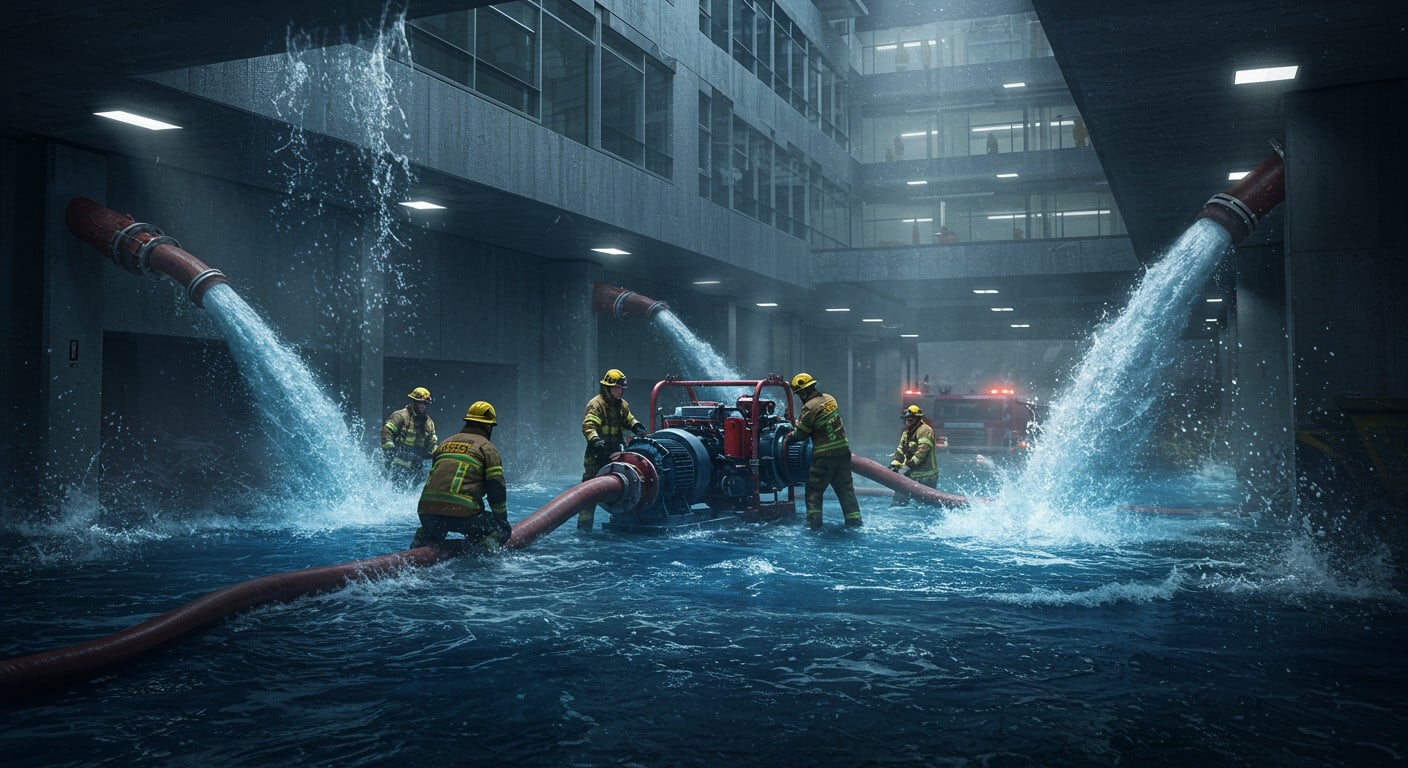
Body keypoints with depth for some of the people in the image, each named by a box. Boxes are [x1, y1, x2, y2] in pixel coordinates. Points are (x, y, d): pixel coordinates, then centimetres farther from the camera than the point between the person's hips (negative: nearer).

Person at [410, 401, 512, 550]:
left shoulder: (444, 443, 25)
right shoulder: (486, 447, 7)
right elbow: (497, 489, 1)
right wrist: (502, 518, 14)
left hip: (427, 510, 6)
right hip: (463, 514, -6)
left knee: (431, 533, 39)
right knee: (503, 530, 11)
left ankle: (421, 540, 8)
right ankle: (486, 545, -18)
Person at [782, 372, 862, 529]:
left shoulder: (810, 407, -15)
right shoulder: (829, 398, 8)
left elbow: (801, 434, -8)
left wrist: (788, 438, 12)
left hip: (824, 455, -7)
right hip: (843, 450, 7)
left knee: (814, 489, 6)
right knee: (845, 487, 13)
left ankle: (814, 522, 5)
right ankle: (854, 520, 13)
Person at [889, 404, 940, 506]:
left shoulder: (925, 430, -13)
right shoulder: (906, 432, 15)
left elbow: (922, 452, -23)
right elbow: (900, 450, 14)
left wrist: (909, 466, -28)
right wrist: (894, 464, -3)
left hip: (925, 476, -8)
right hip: (911, 475, 8)